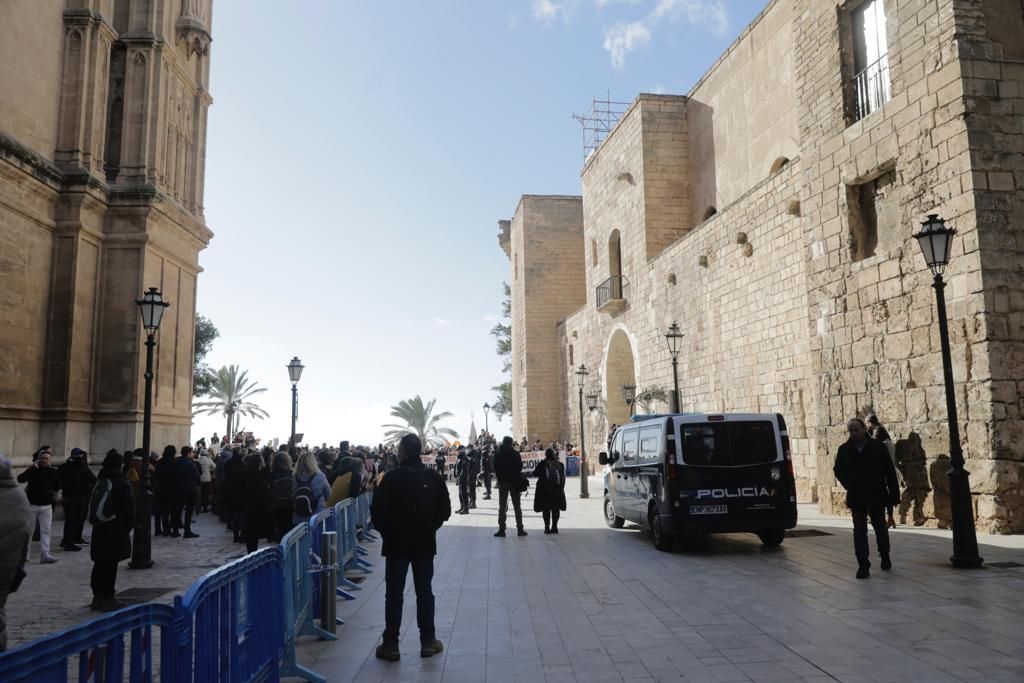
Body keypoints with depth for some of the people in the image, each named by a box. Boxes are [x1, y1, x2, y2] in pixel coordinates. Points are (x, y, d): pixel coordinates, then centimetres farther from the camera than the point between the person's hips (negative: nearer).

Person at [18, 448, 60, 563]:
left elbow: (57, 485, 23)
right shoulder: (32, 470, -5)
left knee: (46, 531, -4)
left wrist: (55, 491, 6)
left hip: (46, 506, 2)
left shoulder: (53, 472, 5)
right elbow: (20, 479, -25)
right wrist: (32, 468, -30)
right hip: (32, 505, -2)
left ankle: (45, 555, -7)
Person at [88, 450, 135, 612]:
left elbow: (92, 506, 14)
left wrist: (95, 522, 19)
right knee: (111, 564, -4)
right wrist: (128, 526, 4)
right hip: (116, 531, -7)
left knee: (100, 563, 14)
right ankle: (108, 599, -1)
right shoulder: (122, 484, -12)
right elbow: (129, 508, -10)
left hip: (99, 530, 7)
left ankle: (98, 596, 21)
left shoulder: (98, 483, 8)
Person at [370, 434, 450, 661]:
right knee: (424, 591, 11)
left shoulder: (392, 478, -13)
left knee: (394, 593, 5)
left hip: (396, 543, -3)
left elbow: (377, 510, -12)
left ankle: (390, 644, 8)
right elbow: (445, 509, 0)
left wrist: (386, 532, 5)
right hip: (425, 543, 3)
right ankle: (428, 641, 15)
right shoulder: (433, 477, -3)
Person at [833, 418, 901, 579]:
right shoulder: (844, 450, -1)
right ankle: (863, 565, 3)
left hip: (877, 496, 0)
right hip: (857, 498, 1)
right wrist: (849, 486, -4)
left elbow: (890, 471, -4)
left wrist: (894, 494, -7)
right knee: (859, 531, -1)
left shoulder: (878, 447, -6)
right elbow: (838, 470, 10)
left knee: (880, 528, 15)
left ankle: (885, 556, 38)